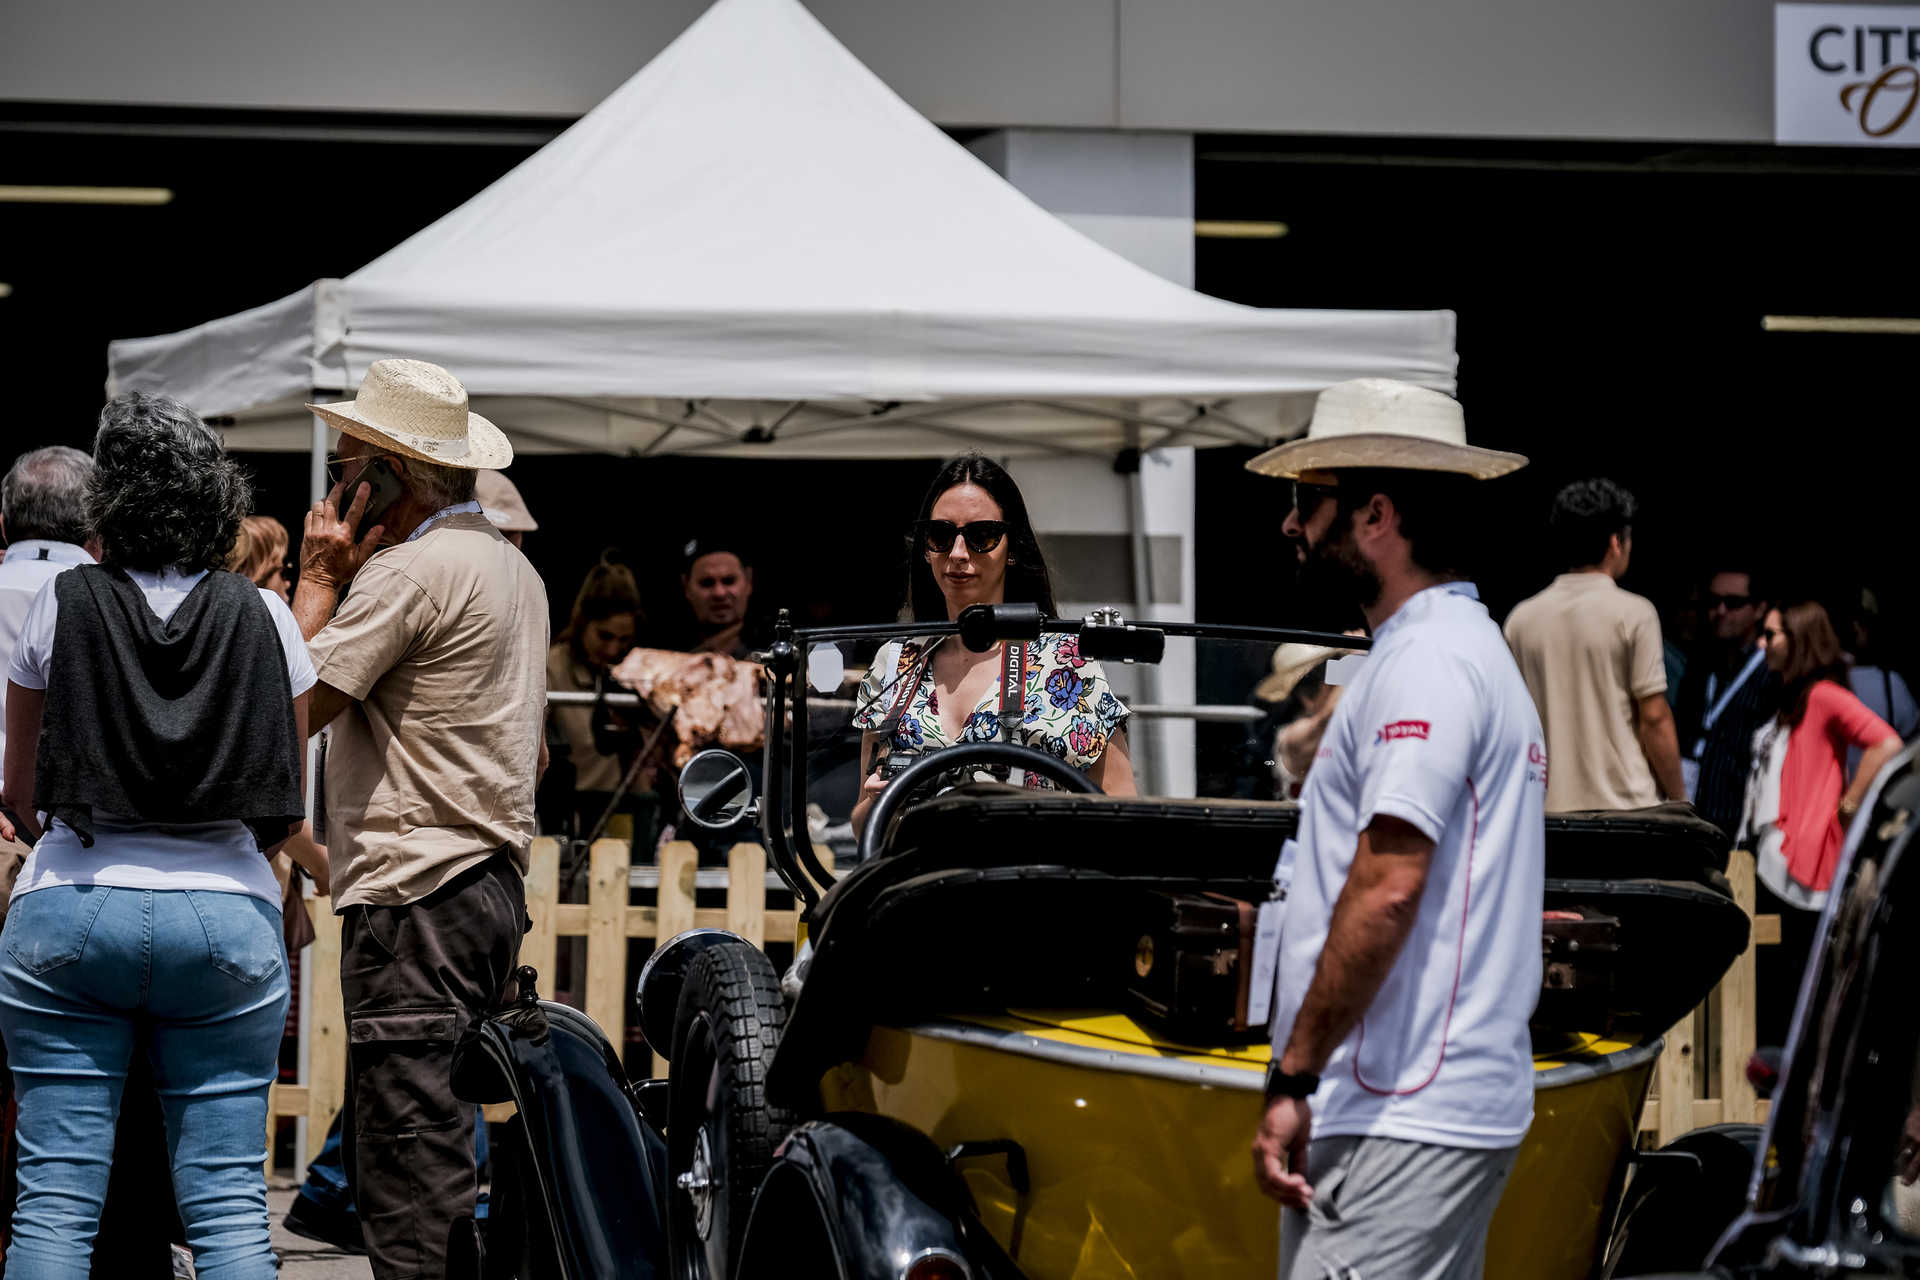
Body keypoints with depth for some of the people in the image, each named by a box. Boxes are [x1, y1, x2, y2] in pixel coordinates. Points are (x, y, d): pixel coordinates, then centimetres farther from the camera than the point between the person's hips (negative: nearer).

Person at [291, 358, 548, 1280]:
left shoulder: (408, 570, -12)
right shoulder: (512, 565, 19)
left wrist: (319, 577, -4)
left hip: (415, 897, -10)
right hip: (493, 883, 10)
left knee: (407, 1169, -11)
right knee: (444, 1148, 13)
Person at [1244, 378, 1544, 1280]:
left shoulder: (1428, 661, -12)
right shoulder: (1471, 647, 21)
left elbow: (1388, 887, -21)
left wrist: (1294, 1079, -19)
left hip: (1399, 1125, -11)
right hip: (1448, 1106, 11)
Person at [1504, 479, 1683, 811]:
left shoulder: (1521, 618, 7)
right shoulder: (1634, 614, -6)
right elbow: (1654, 718, -7)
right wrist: (1679, 801, 3)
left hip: (1547, 810, 5)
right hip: (1627, 805, -4)